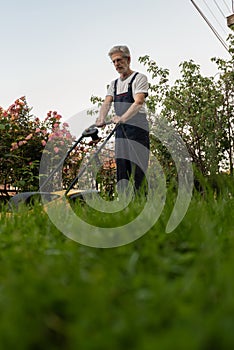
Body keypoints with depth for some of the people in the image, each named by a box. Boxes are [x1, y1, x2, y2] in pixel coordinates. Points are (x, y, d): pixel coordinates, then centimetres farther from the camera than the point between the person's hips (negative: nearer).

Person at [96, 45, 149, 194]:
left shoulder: (139, 78, 0)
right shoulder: (114, 84, 20)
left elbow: (138, 102, -16)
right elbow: (107, 103, 6)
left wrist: (123, 118, -30)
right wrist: (101, 119, -14)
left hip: (137, 127, -6)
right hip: (120, 129, 7)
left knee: (137, 166, -11)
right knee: (121, 165, 5)